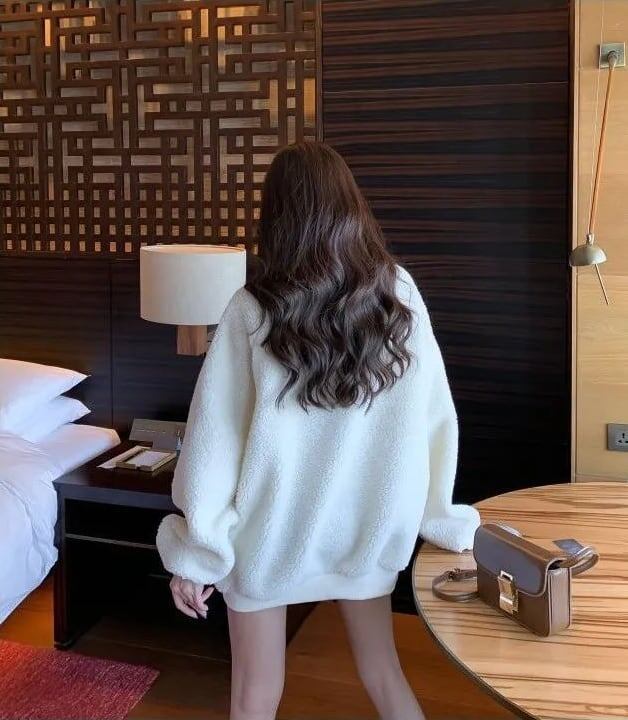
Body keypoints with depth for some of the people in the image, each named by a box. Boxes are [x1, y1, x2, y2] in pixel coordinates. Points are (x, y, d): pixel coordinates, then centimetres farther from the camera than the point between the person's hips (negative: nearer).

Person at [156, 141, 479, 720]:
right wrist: (442, 518, 7)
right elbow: (434, 413, -5)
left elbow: (216, 437, -13)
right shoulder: (399, 292, -9)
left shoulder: (254, 310, -15)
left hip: (271, 526, -2)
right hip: (367, 519, 3)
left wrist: (193, 552, -4)